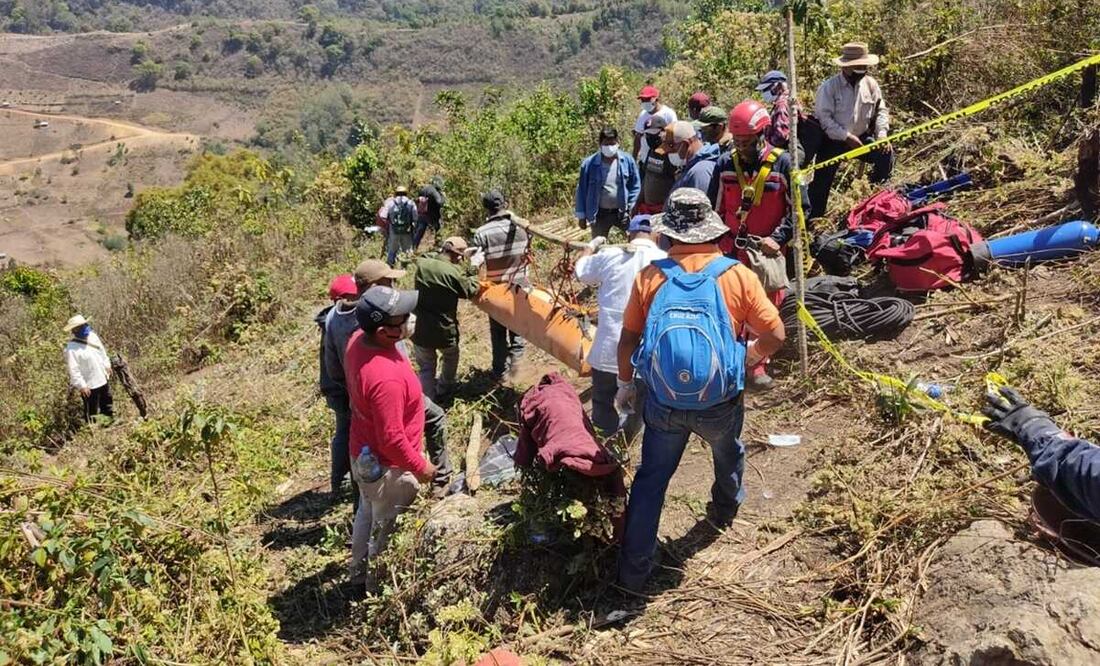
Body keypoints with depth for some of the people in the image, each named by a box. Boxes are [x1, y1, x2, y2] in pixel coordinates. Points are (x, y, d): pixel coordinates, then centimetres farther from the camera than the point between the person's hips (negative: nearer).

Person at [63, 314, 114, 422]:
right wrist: (81, 386, -23)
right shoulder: (71, 348, -22)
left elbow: (102, 352, 18)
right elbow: (73, 370, -23)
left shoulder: (92, 336, 1)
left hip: (103, 380, 8)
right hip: (89, 386, -8)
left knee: (108, 407, 26)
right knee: (92, 412, 3)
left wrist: (107, 366, 19)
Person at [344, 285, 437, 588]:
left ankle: (359, 571, 52)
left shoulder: (358, 339, -12)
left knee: (367, 513, 30)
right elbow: (392, 439, -31)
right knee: (386, 530, 17)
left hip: (363, 454, 9)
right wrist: (420, 467, -15)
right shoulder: (386, 378, -40)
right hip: (387, 467, -8)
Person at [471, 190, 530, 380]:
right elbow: (528, 252, 4)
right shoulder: (521, 226, -8)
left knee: (498, 331, 15)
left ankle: (499, 371, 22)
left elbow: (476, 261, -25)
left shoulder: (482, 232, -16)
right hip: (520, 286, 1)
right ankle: (516, 354, -2)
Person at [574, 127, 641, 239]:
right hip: (599, 214, 0)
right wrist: (581, 215, -1)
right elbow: (582, 190, -2)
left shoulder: (627, 160, -8)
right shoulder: (589, 164, -11)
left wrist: (629, 206, -4)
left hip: (621, 212, 1)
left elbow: (635, 185, 4)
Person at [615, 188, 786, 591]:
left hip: (663, 403, 0)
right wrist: (744, 361, 11)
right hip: (720, 403, 1)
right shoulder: (737, 275, -10)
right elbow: (775, 335, -7)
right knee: (728, 456, 32)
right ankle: (724, 512, 60)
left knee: (651, 479, 15)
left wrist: (625, 383, 13)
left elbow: (628, 339, -2)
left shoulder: (650, 277, -8)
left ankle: (634, 569, 20)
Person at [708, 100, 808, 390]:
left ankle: (757, 365, 21)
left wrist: (778, 238, -16)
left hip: (767, 253, -2)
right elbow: (714, 210, 10)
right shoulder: (725, 165, 2)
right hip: (730, 251, 2)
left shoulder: (783, 164, -8)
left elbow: (798, 208, -5)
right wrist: (713, 244, 7)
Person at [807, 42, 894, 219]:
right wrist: (846, 136, -23)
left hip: (861, 138, 4)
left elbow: (881, 110, 7)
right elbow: (824, 117, -19)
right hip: (833, 141, -4)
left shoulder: (870, 84, 1)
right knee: (822, 182, -6)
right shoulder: (829, 87, -13)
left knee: (886, 154, -14)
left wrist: (882, 134, -10)